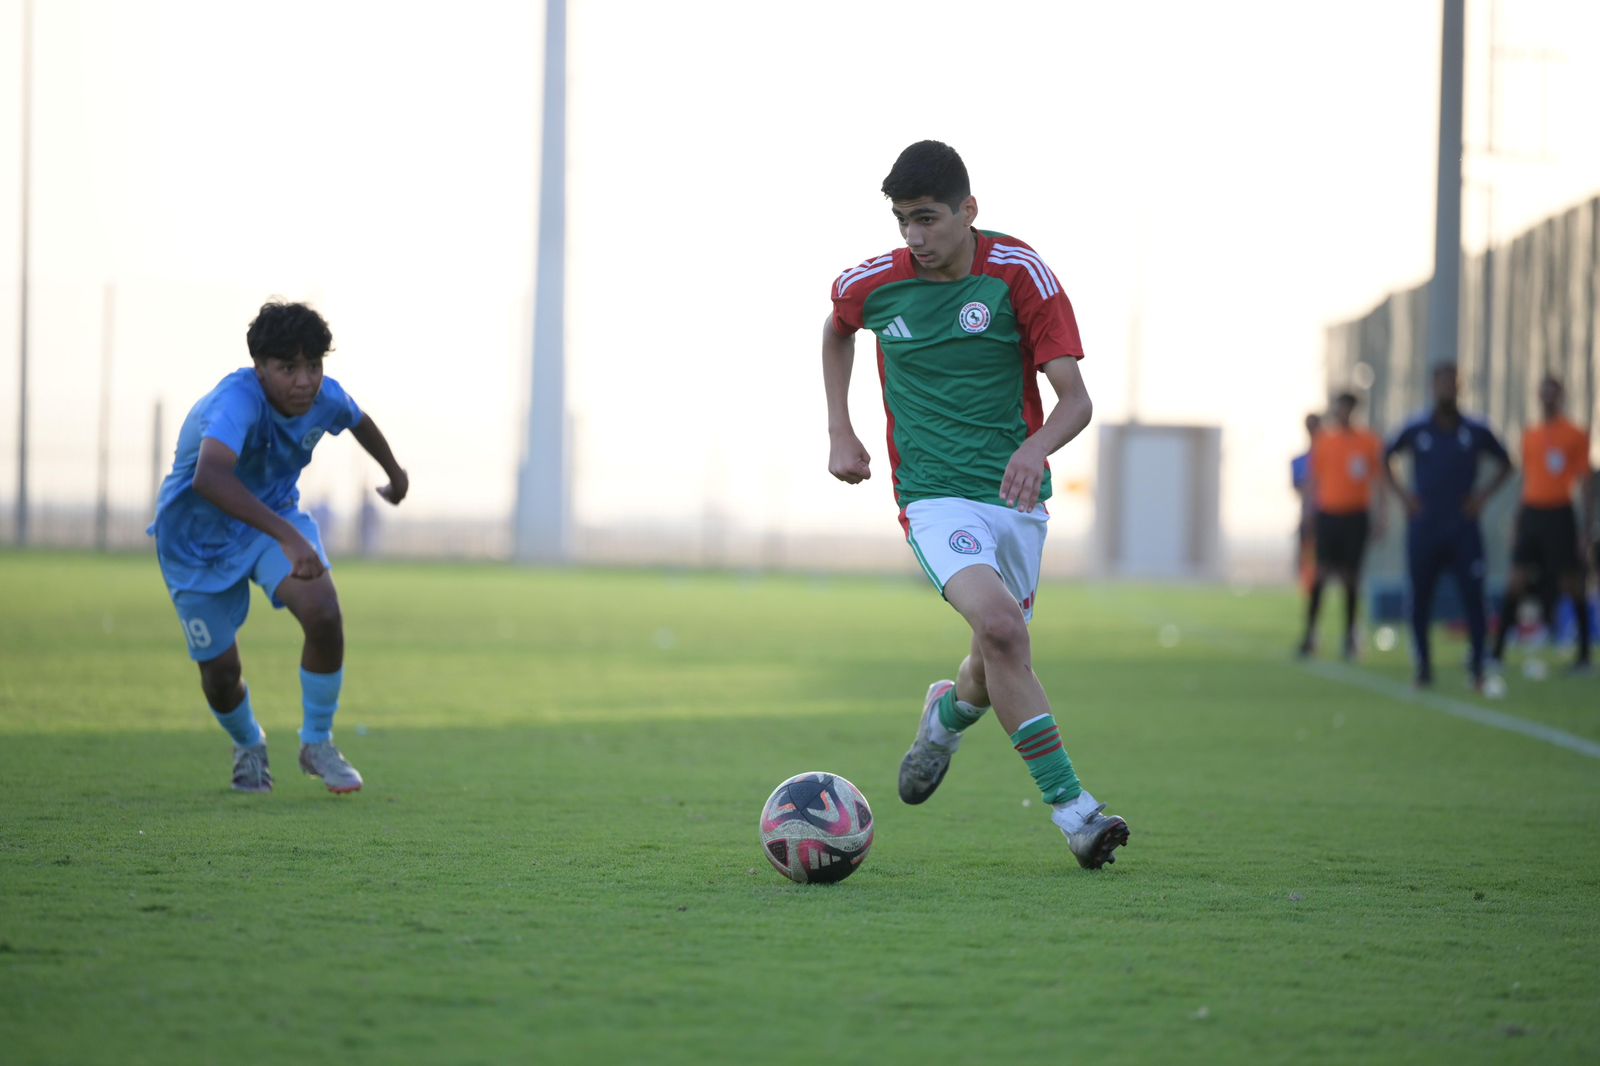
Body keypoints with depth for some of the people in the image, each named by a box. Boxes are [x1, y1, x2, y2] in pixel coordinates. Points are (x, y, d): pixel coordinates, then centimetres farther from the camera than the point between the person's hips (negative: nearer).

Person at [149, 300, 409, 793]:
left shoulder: (325, 397, -17)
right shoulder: (238, 401, -38)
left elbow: (359, 421, 10)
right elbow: (208, 477, -58)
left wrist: (394, 472, 29)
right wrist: (288, 537, -65)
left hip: (275, 513, 4)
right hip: (198, 540, -4)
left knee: (323, 612, -22)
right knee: (221, 670, 1)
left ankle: (317, 744, 1)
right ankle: (248, 747, 38)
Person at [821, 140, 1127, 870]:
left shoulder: (1019, 274, -8)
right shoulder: (875, 285, -3)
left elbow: (1075, 398, -10)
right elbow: (837, 331, 23)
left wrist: (1037, 447, -31)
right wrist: (839, 433, 14)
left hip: (1016, 495, 2)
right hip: (935, 499, -2)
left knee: (998, 668, 9)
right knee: (1000, 626, -26)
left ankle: (948, 713, 48)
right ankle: (1071, 809, -23)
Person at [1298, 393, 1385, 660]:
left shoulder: (1369, 442, 2)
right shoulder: (1323, 440, 4)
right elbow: (1312, 479, 9)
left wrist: (1378, 516, 2)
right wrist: (1312, 514, 4)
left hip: (1356, 515, 0)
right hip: (1327, 514, 0)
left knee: (1351, 576, 2)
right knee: (1322, 572, -8)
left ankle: (1350, 635, 11)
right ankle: (1310, 632, -6)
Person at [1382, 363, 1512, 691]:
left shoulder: (1476, 431, 1)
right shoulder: (1415, 430, 1)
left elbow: (1504, 464, 15)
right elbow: (1386, 457, 17)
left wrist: (1483, 495, 3)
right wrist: (1401, 493, 5)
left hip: (1464, 528, -1)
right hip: (1424, 527, 1)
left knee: (1473, 598, -7)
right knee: (1420, 599, 3)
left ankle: (1478, 669, -3)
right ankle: (1423, 667, 14)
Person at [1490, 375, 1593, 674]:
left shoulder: (1576, 436, -2)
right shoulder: (1529, 435, 12)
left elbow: (1585, 486, -2)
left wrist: (1585, 529, -6)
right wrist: (1516, 523, 16)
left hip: (1560, 515, -4)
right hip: (1530, 512, 4)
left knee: (1572, 583, 0)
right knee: (1516, 580, -1)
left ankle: (1584, 655, 7)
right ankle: (1497, 651, -2)